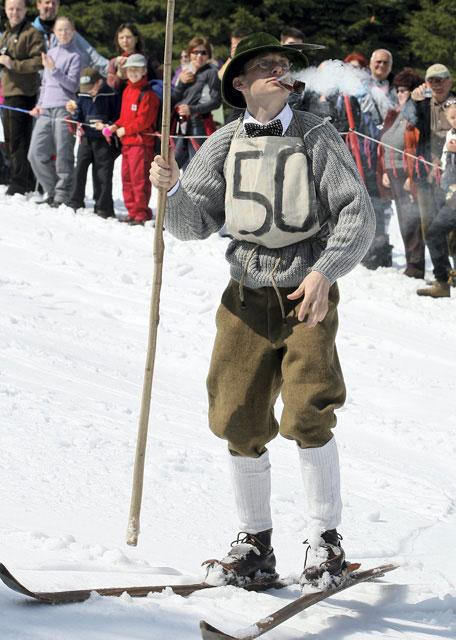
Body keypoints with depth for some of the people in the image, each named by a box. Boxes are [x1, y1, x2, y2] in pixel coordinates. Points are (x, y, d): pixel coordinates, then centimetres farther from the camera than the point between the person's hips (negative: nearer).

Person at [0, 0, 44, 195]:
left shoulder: (31, 33, -7)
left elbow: (38, 61, -16)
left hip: (23, 93, -9)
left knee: (18, 140, -9)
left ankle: (19, 184, -5)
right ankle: (28, 182, 20)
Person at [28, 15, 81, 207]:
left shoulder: (75, 55, 0)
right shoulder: (50, 53, 19)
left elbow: (72, 85, -9)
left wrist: (54, 70, -17)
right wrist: (40, 104, 13)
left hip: (64, 110, -6)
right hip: (46, 111, 6)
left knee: (63, 155, -7)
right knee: (36, 153, 2)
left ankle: (62, 194, 1)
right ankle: (51, 190, 15)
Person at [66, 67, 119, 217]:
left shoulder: (110, 95, -8)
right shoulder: (82, 95, 7)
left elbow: (117, 117, -3)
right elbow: (79, 119, 14)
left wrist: (106, 125, -18)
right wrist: (74, 111, -6)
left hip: (103, 139, -4)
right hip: (86, 137, 4)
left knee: (102, 173, -1)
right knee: (79, 169, 1)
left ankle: (103, 208, 6)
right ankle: (75, 203, 13)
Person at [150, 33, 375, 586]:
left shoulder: (317, 137, -4)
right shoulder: (224, 144, 4)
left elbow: (357, 215, -8)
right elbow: (195, 224, 2)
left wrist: (324, 272, -21)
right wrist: (172, 189, -18)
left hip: (307, 293, -3)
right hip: (247, 296, 3)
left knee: (306, 416, -15)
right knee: (240, 422, 3)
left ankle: (326, 541, 1)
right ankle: (254, 545, 18)